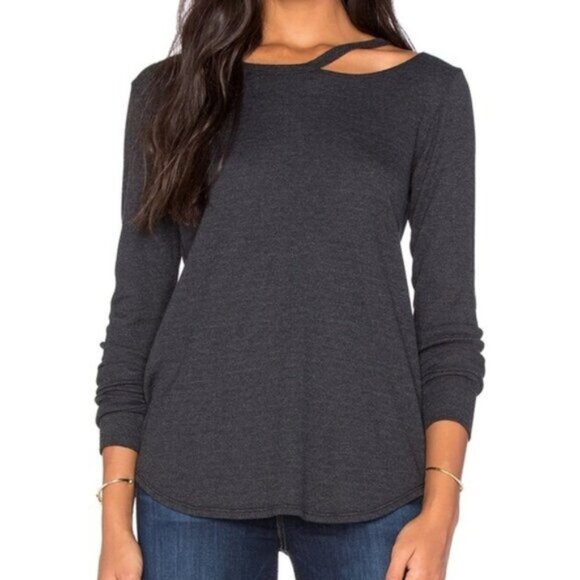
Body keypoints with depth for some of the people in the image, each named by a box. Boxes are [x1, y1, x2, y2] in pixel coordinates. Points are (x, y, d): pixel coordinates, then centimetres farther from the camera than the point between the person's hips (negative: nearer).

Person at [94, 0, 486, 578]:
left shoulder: (428, 89, 4)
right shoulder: (170, 87, 6)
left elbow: (448, 318, 1)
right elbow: (136, 307, 5)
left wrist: (440, 509, -8)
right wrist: (115, 519, 0)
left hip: (366, 473, 0)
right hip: (196, 475, 1)